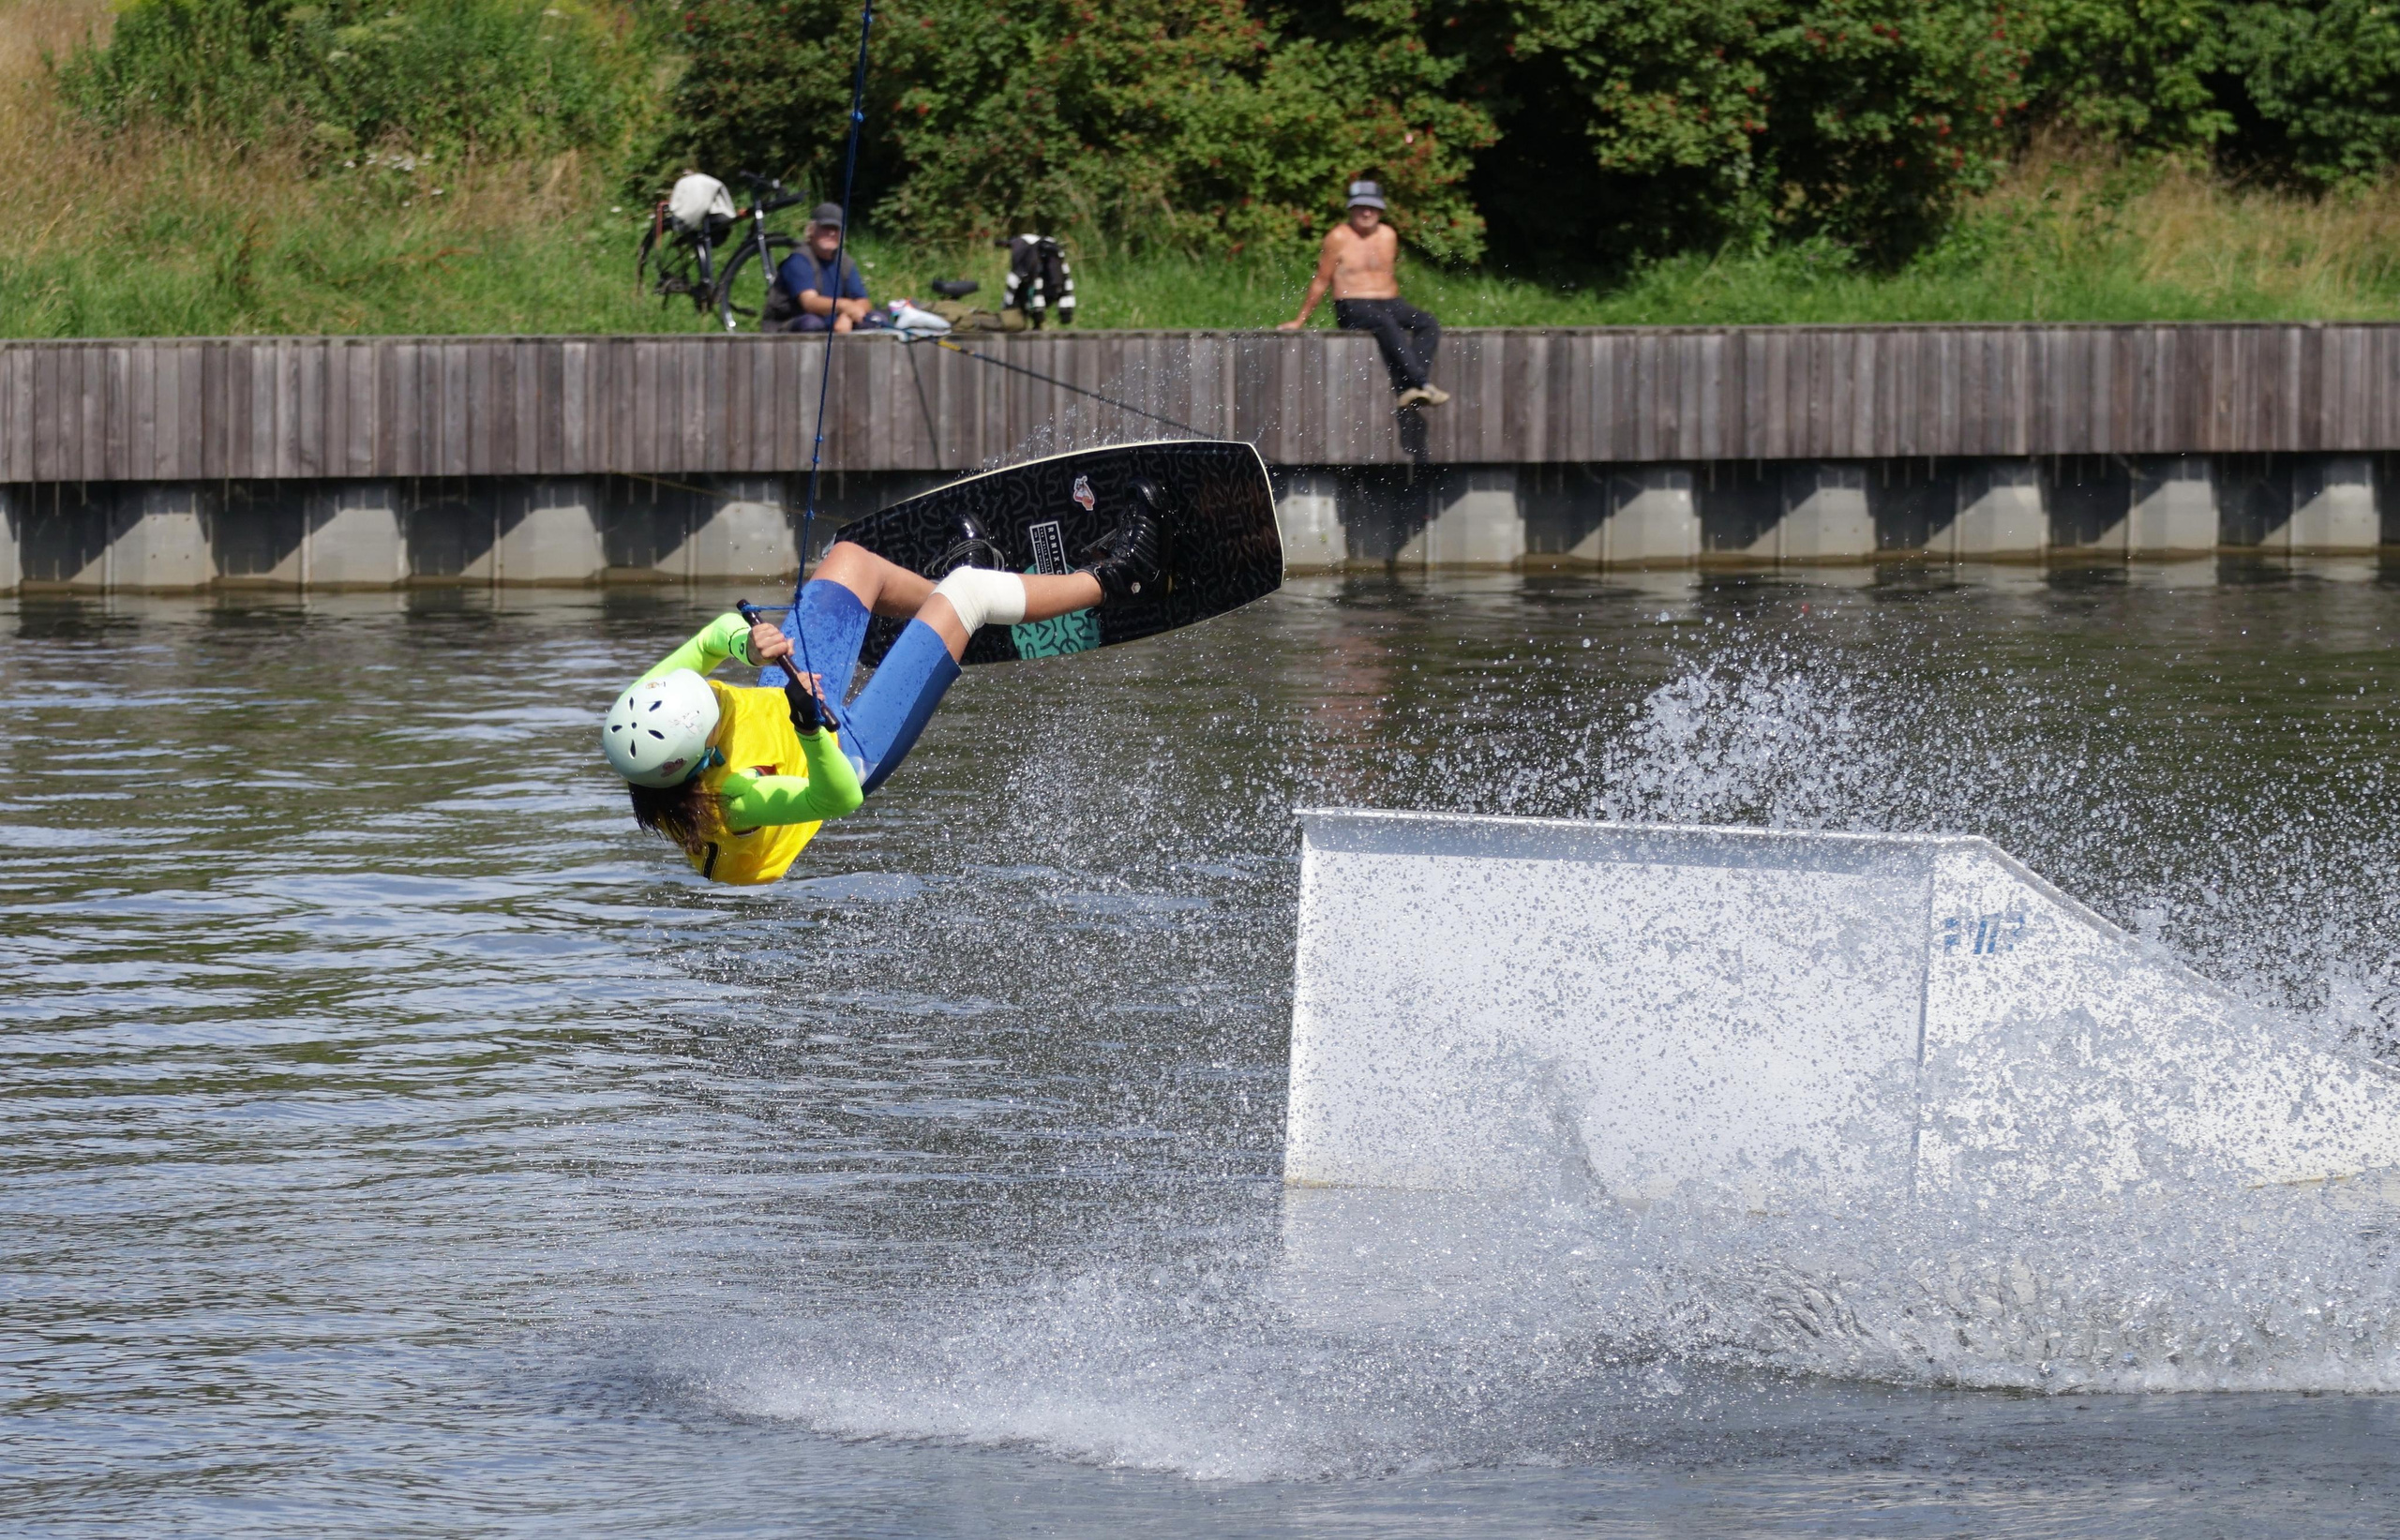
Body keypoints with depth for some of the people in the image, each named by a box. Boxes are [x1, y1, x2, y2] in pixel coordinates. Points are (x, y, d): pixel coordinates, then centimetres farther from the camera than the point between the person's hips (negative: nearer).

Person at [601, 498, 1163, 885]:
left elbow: (714, 639, -20)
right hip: (850, 752, -6)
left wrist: (745, 643, -42)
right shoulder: (734, 798, -45)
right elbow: (838, 798, -44)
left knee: (852, 560, 16)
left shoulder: (645, 709, -29)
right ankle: (1105, 580, 22)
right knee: (966, 593, -5)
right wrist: (813, 728, -61)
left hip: (775, 700, 6)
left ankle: (944, 592, 52)